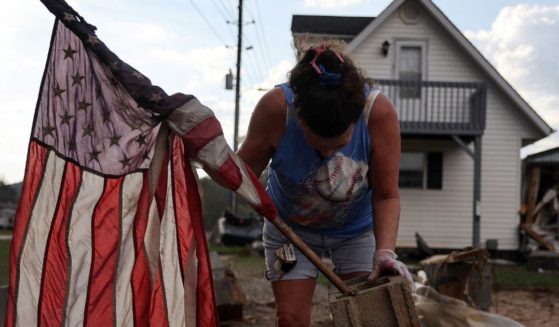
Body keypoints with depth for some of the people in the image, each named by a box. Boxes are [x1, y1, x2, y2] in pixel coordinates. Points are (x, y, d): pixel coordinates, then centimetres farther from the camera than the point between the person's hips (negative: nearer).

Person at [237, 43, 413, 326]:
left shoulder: (379, 112, -32)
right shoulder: (275, 107, -32)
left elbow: (387, 195, -23)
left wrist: (385, 252, -36)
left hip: (358, 230, 0)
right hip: (291, 229, 0)